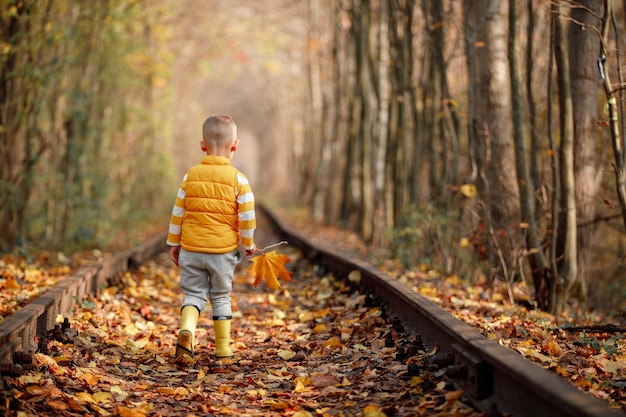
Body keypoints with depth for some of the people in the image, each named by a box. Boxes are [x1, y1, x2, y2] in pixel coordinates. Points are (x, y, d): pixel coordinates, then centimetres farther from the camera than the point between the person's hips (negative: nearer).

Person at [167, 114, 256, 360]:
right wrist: (248, 244, 7)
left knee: (194, 293, 10)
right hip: (224, 249, -1)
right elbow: (247, 216, -9)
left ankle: (186, 329, -18)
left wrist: (174, 243, 14)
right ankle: (223, 347, 16)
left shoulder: (191, 175, 0)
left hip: (191, 248, 1)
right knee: (221, 296, 13)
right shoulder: (238, 179, -7)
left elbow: (178, 213, 4)